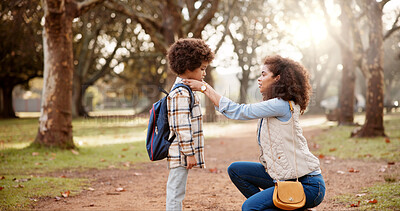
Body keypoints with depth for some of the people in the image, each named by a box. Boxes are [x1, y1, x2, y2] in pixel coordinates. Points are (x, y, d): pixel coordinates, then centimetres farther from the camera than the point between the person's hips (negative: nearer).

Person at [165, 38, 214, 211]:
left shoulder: (185, 91, 18)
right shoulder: (181, 93, -16)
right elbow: (181, 126, -21)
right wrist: (190, 153, -20)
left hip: (181, 155, 10)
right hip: (181, 154, -10)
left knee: (176, 192, 15)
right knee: (176, 192, -5)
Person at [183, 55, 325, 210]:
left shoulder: (282, 105, -19)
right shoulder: (273, 105, 11)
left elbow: (237, 111, -17)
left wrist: (204, 87, -10)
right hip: (283, 176, 9)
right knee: (236, 169, 8)